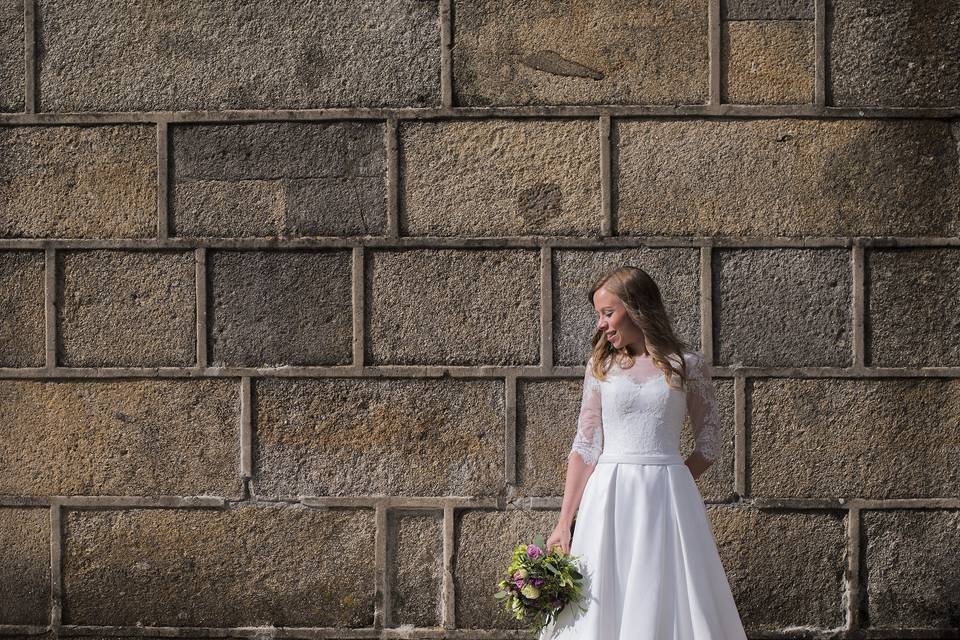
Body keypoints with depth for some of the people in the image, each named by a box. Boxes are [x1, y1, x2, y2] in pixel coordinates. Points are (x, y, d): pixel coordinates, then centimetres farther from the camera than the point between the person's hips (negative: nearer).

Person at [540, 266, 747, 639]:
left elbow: (709, 444, 8)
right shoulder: (601, 366, 6)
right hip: (608, 497, 1)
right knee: (602, 606, 0)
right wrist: (563, 523, -3)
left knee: (667, 604, -2)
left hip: (667, 500, -1)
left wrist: (664, 484, 0)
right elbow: (585, 446, 4)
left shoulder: (688, 365, 2)